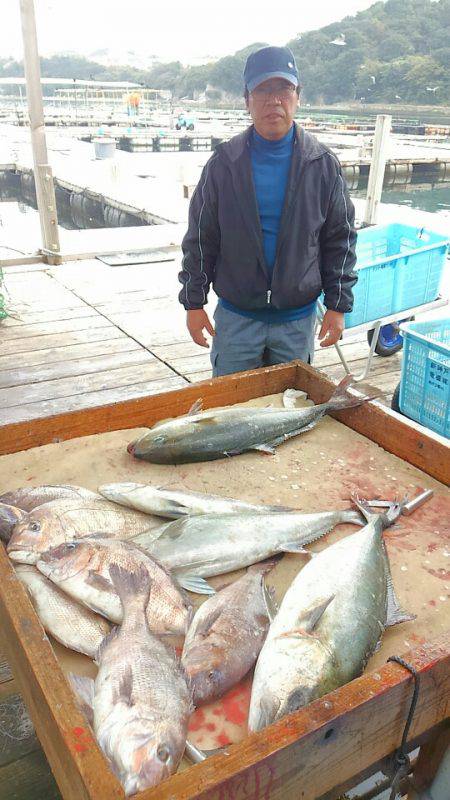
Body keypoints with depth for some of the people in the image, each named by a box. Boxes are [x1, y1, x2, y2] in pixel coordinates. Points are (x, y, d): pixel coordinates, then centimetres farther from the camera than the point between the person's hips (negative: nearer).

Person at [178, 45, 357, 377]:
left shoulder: (323, 163, -1)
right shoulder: (224, 162, -3)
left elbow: (340, 239, 2)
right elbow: (200, 238, 1)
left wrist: (338, 306, -1)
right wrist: (194, 302, -1)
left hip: (299, 318, 1)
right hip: (235, 316, 0)